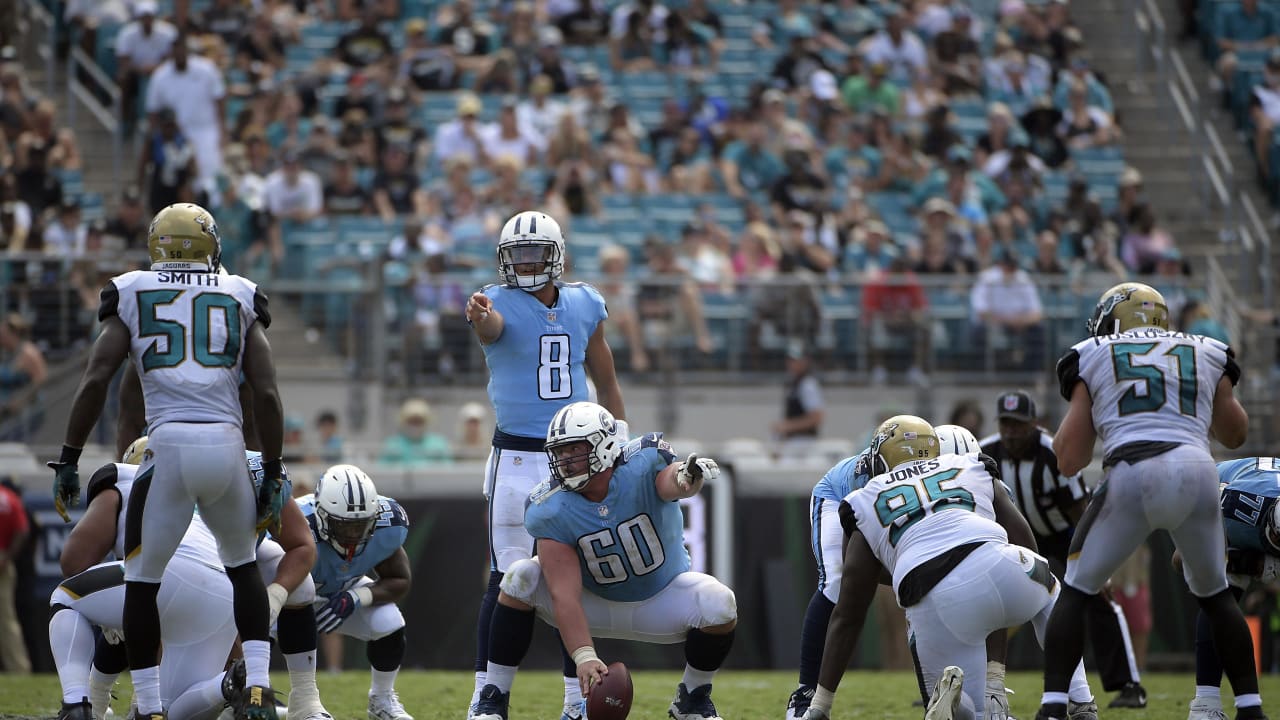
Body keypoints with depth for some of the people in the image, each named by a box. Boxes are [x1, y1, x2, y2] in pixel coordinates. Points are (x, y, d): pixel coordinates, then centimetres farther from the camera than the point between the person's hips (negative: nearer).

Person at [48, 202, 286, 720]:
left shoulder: (132, 295, 10)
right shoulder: (240, 299, 13)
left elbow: (95, 381, 1)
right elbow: (267, 395, 7)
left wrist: (68, 462, 5)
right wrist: (273, 476, 12)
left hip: (168, 446, -2)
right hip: (227, 446, 2)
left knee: (141, 581, 12)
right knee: (242, 565, 25)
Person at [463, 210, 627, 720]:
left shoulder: (584, 306, 7)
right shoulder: (501, 305, -6)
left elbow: (606, 382, 16)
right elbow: (490, 327, -33)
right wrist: (480, 318, -57)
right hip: (515, 460, -4)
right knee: (506, 580, -5)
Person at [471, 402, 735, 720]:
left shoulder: (641, 466, -27)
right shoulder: (552, 512, -24)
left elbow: (669, 481, -53)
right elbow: (564, 595, -29)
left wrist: (687, 477, -78)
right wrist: (584, 656, -42)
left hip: (661, 599, 0)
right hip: (597, 605, 0)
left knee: (718, 604, -30)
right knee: (520, 577, -24)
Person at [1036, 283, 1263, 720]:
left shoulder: (1093, 357, 18)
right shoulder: (1207, 355, 24)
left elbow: (1070, 460, 14)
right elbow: (1236, 434, 38)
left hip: (1131, 475, -2)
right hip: (1197, 472, 2)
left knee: (1077, 591, 14)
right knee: (1214, 594, 25)